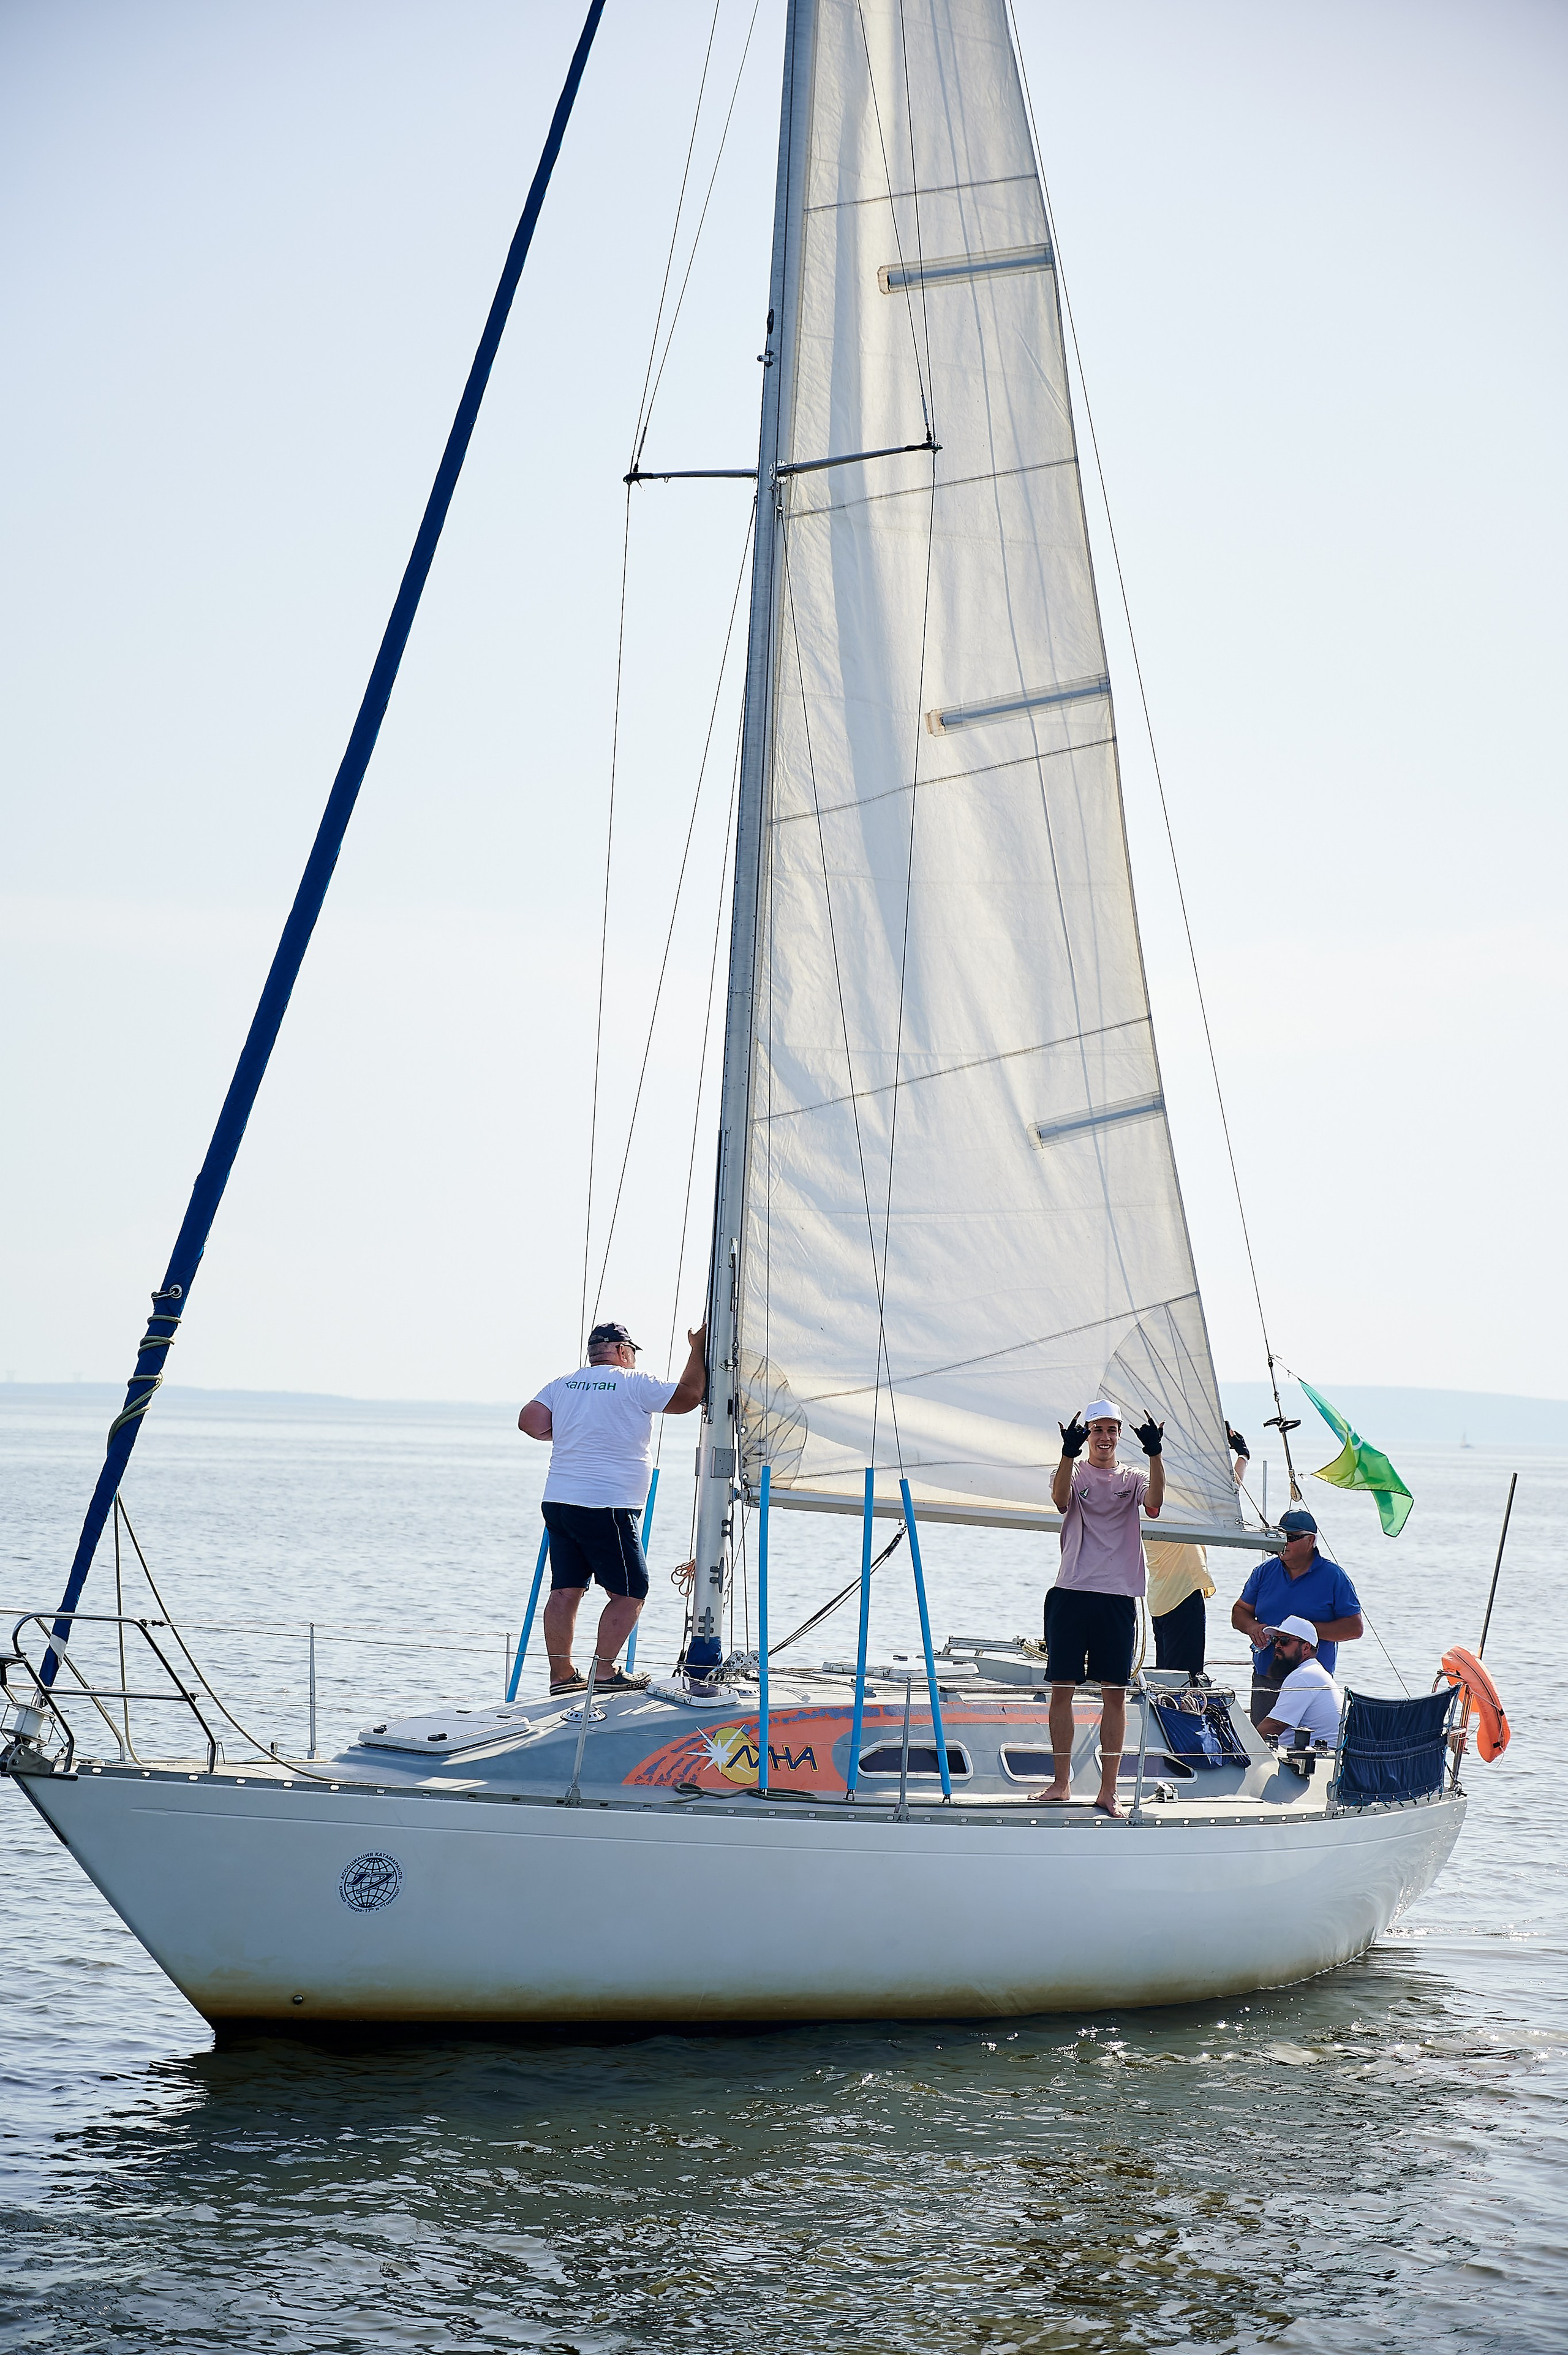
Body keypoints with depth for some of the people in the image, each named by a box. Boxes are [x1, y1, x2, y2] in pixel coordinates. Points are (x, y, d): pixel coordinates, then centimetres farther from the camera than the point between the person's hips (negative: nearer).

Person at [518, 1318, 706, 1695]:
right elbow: (687, 1398, -2)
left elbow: (530, 1421, 4)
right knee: (630, 1592, 2)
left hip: (558, 1503, 7)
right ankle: (604, 1672, -2)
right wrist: (699, 1351, 10)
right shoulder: (633, 1383, -4)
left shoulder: (564, 1384, 12)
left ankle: (561, 1674, 11)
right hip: (607, 1508, -7)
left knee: (566, 1590, 9)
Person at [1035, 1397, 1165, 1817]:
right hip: (1071, 1595, 0)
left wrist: (1155, 1455, -26)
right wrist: (1069, 1453, -32)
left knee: (1115, 1692, 0)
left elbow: (1154, 1504, -13)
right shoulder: (1073, 1475, 7)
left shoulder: (1133, 1480, 10)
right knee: (1061, 1688, 1)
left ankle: (1108, 1790, 4)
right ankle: (1062, 1783, 12)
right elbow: (1061, 1500, -17)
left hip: (1118, 1598, 1)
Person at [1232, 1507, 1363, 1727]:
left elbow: (1355, 1628, -5)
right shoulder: (1265, 1571, 11)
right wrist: (1252, 1627, -7)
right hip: (1265, 1681, 4)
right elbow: (1240, 1612, 16)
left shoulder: (1333, 1577, -2)